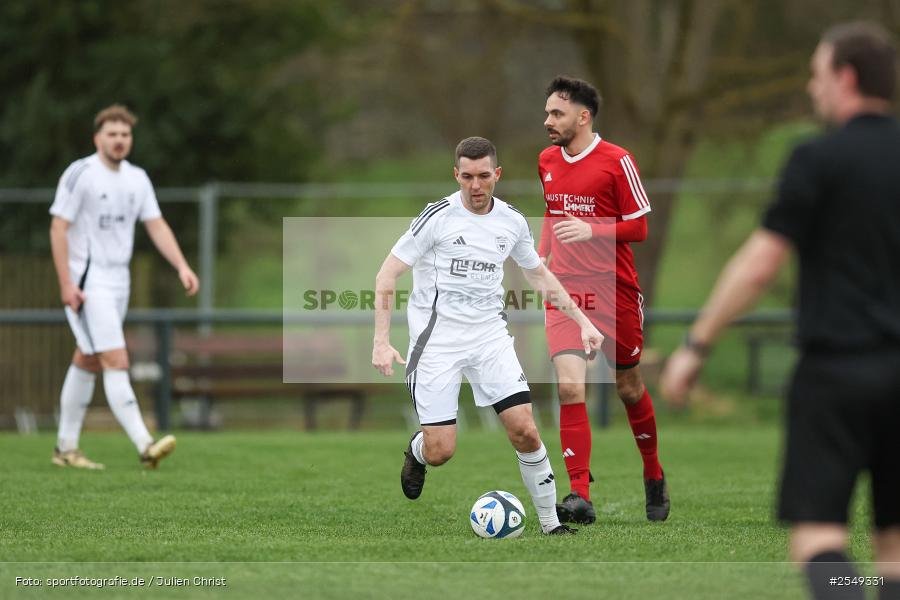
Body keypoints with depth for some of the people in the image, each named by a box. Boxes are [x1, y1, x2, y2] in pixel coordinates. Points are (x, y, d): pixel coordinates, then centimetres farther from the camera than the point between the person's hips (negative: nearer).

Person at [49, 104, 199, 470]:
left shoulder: (137, 179, 10)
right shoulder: (80, 174, -11)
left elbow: (156, 225, 8)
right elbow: (58, 228, -12)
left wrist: (182, 266, -7)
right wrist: (66, 284, -17)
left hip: (119, 281, 8)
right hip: (88, 282, -8)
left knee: (87, 363, 13)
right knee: (117, 362, -16)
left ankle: (66, 448, 21)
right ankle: (145, 447, -24)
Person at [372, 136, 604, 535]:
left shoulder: (512, 222, 4)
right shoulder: (438, 217, -10)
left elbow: (539, 276, 20)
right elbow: (387, 275, -8)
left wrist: (582, 321, 14)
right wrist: (382, 341, -17)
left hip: (490, 335, 3)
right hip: (437, 337, -3)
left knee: (525, 430, -12)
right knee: (441, 452, -8)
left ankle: (550, 523, 2)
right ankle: (417, 452, 30)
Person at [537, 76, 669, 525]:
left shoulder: (617, 161, -9)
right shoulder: (547, 161, 9)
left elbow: (639, 227, -8)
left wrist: (591, 230, -22)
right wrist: (542, 255, 12)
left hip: (614, 290, -3)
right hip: (565, 290, 3)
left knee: (629, 389, 10)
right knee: (569, 386, -15)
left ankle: (654, 478, 35)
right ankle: (580, 496, -17)